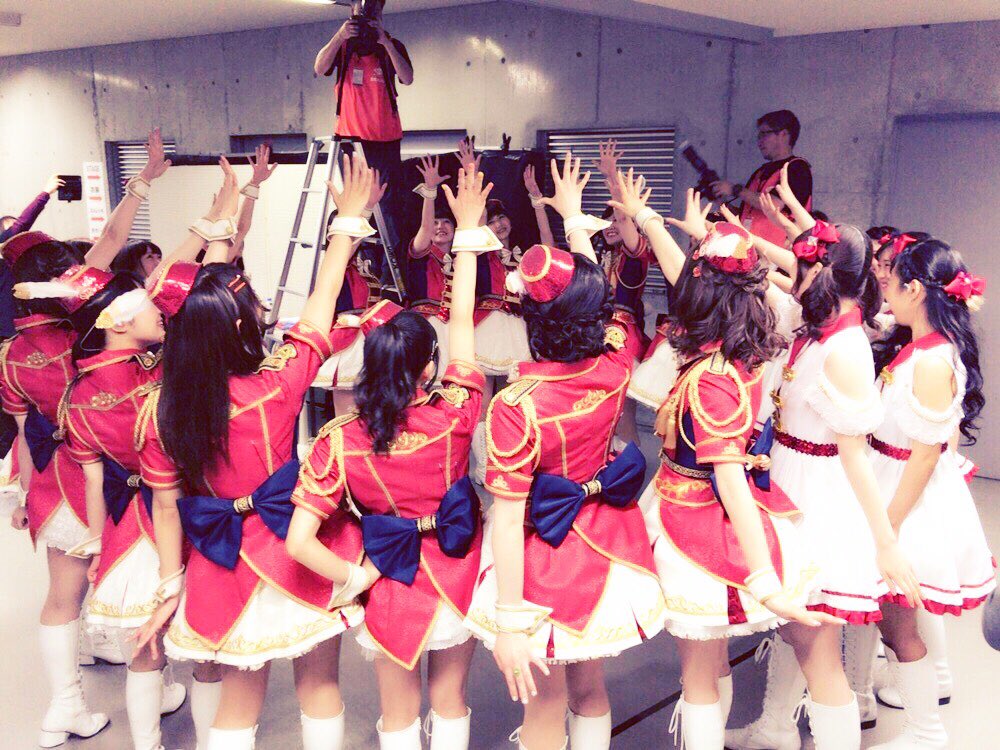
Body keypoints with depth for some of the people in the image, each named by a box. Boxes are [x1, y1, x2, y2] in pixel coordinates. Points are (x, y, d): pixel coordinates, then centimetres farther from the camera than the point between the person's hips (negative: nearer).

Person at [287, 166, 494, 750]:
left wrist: (357, 577, -10)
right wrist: (469, 230, -6)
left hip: (394, 586, -1)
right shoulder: (455, 415, -23)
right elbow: (463, 321, -12)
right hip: (458, 578, 1)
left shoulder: (340, 442, -23)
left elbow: (299, 542, -26)